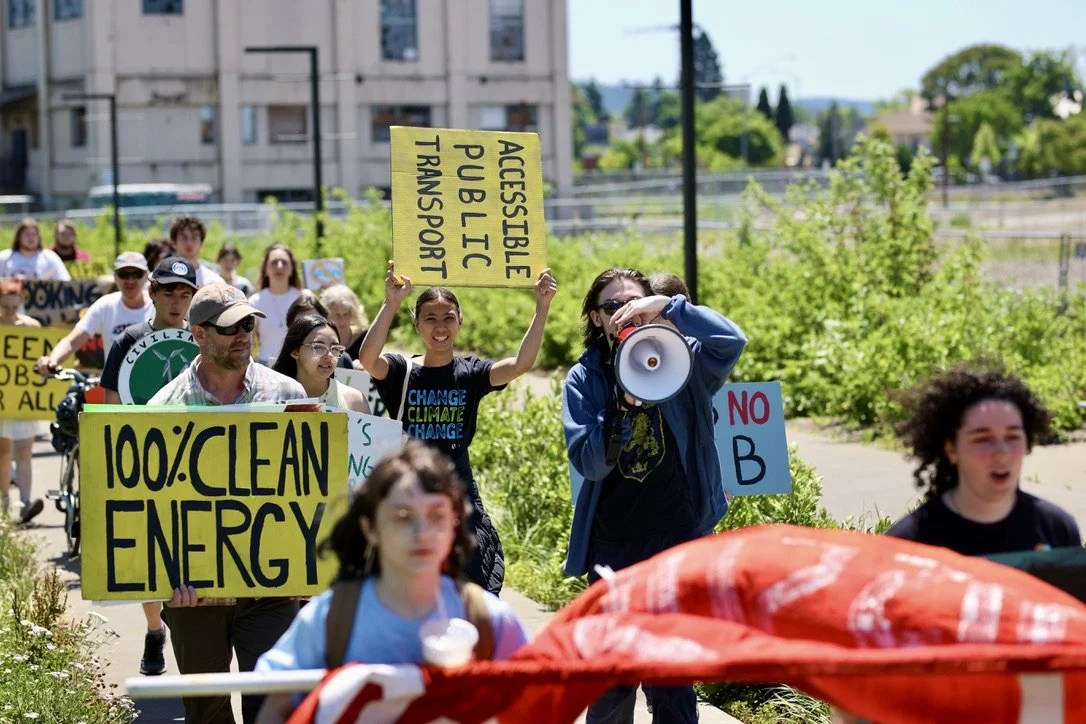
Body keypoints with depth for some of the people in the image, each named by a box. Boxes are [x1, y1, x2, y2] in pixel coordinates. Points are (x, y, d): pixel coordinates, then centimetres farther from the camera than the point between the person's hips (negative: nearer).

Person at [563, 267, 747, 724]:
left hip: (678, 535, -2)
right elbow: (588, 462, -7)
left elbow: (732, 340, -19)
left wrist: (669, 306, -24)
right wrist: (624, 406, -21)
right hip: (613, 540, 2)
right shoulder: (584, 379, 3)